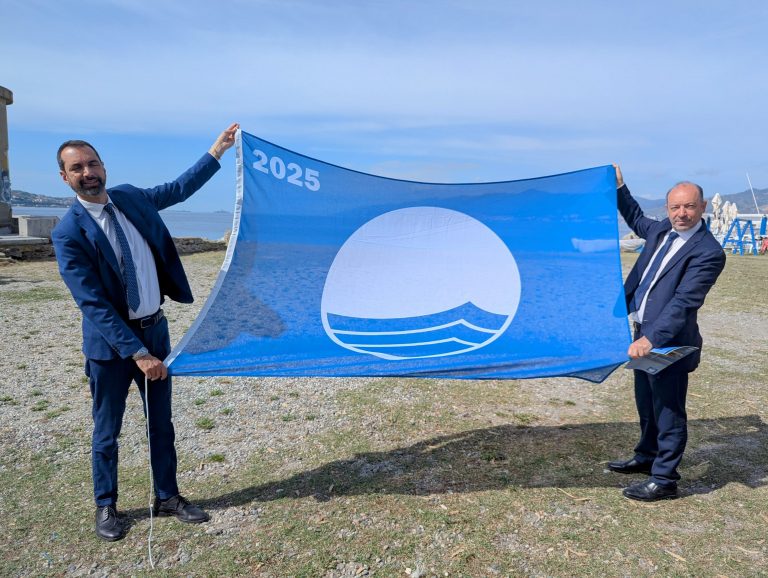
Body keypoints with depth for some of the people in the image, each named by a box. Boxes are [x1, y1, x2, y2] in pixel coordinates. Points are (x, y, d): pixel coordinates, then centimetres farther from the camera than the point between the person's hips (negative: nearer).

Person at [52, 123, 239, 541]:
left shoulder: (130, 198, 0)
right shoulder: (68, 233, -16)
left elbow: (181, 188, 15)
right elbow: (94, 305, -20)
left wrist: (220, 148, 10)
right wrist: (136, 353, -24)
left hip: (155, 329, 5)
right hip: (110, 342, -5)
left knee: (161, 423, 15)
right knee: (107, 432, 11)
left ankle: (167, 497, 32)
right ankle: (106, 507, 33)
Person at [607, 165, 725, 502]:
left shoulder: (708, 252, -18)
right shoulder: (662, 230, 5)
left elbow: (683, 303, -27)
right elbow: (637, 220, 29)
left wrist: (651, 339, -36)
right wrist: (619, 188, 23)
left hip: (669, 340, -8)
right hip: (645, 333, 8)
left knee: (668, 410, 4)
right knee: (646, 402, 22)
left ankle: (664, 480, 17)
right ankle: (647, 457, 41)